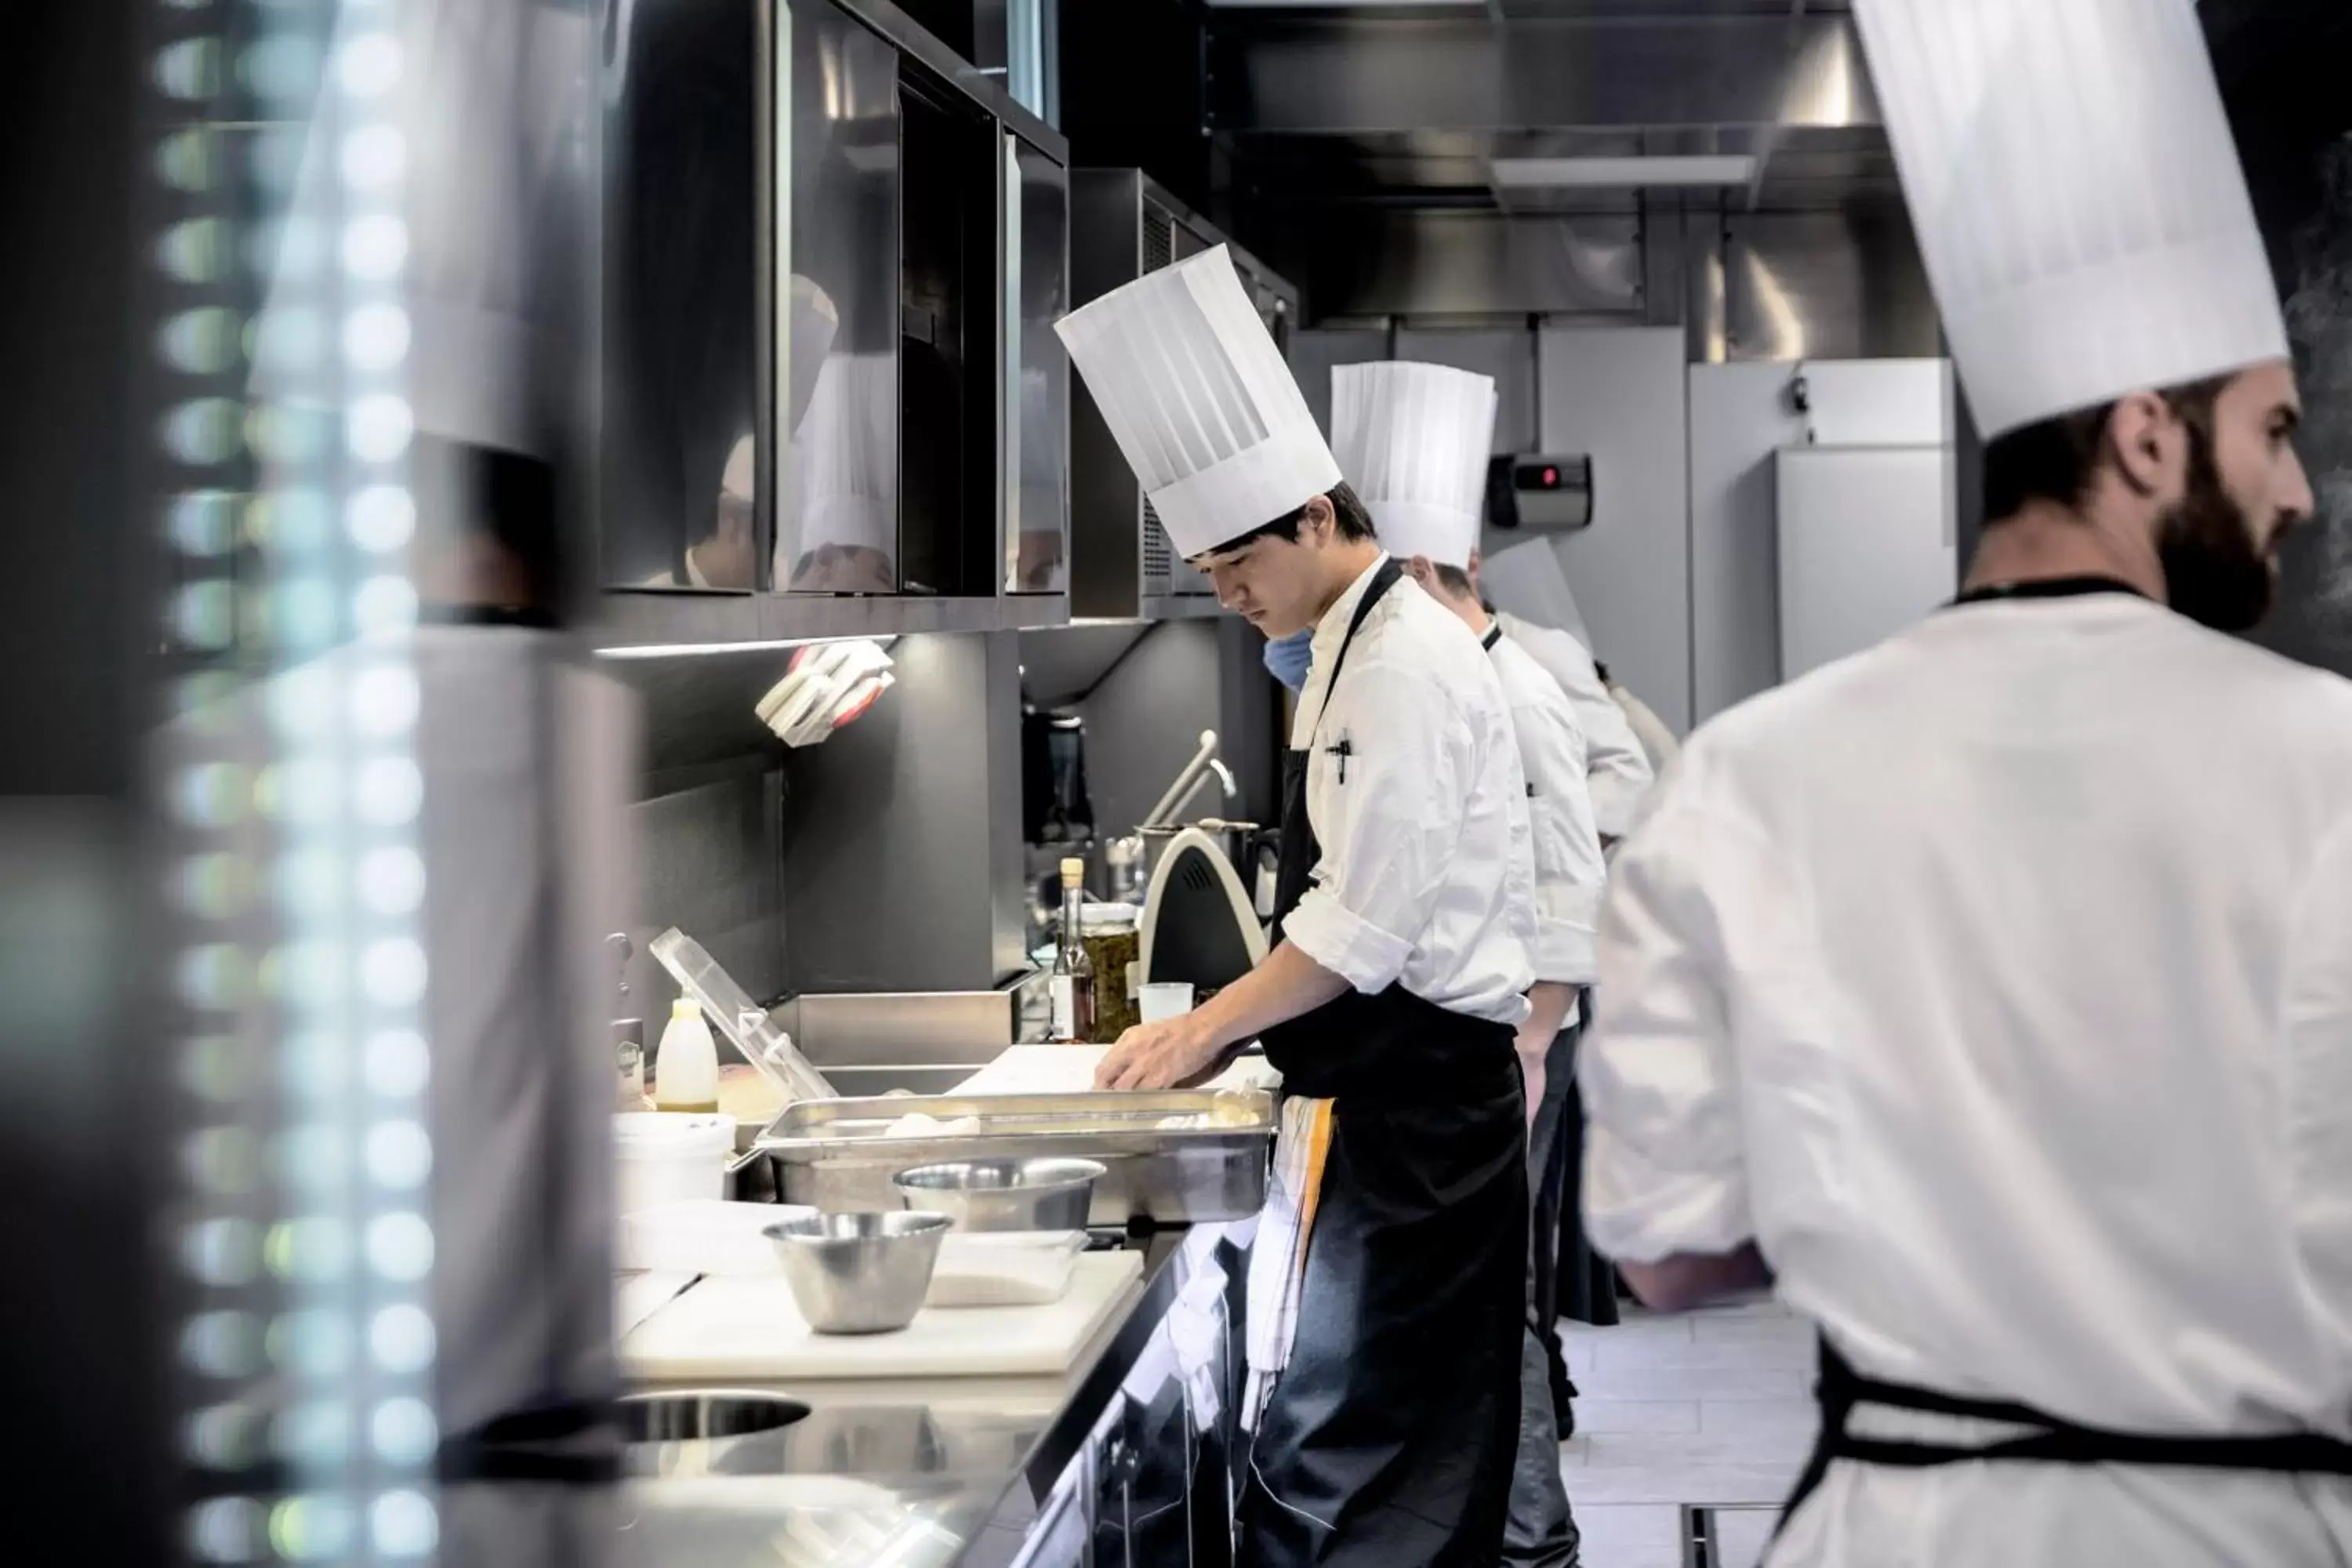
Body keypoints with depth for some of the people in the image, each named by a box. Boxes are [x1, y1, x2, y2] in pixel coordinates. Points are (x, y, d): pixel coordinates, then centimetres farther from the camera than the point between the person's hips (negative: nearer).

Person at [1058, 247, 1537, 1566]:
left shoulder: (1405, 666, -16)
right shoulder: (1365, 647, 16)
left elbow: (1367, 920, -20)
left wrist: (1207, 1030, -11)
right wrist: (1235, 1030, 12)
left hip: (1404, 1101, -10)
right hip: (1406, 1082, 10)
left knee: (1331, 1449, -6)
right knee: (1425, 1451, 13)